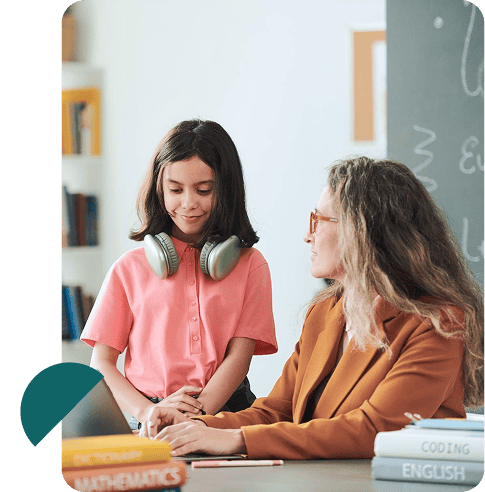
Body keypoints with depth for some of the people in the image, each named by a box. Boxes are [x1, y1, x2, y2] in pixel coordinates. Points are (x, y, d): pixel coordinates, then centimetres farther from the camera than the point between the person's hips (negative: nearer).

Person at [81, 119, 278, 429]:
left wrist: (197, 413, -17)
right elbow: (101, 363, 7)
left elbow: (240, 354, 1)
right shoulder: (131, 267, 12)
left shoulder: (249, 264, 12)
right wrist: (147, 411, -12)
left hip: (227, 413, 1)